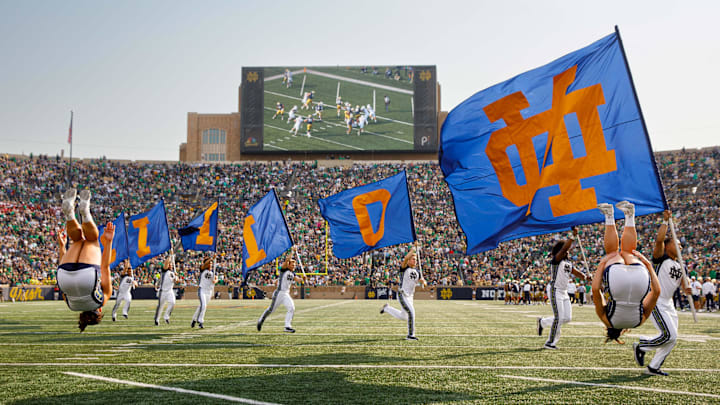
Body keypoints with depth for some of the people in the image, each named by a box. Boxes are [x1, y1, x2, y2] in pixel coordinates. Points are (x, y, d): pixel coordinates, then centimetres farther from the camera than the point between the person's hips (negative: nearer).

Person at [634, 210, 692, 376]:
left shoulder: (679, 266, 16)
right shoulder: (660, 258, -7)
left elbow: (683, 283, 10)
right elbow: (659, 239, -24)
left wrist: (686, 289, -13)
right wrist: (665, 221, -18)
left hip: (668, 304, 9)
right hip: (656, 302, -9)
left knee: (671, 339, 7)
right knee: (669, 336, -15)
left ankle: (654, 366, 18)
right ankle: (640, 346, 6)